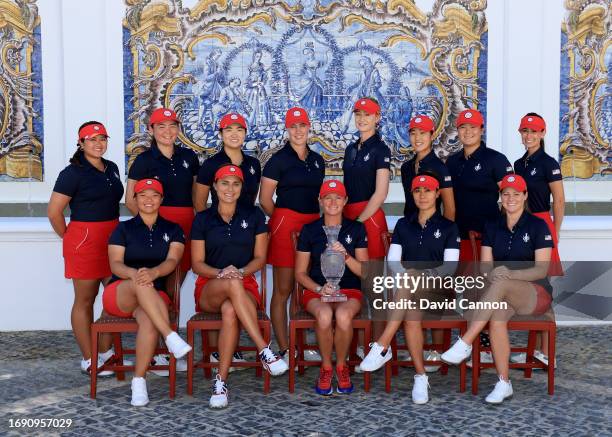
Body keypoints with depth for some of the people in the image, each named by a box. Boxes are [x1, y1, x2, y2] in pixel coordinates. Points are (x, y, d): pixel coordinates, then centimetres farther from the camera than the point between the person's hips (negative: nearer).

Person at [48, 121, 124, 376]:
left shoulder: (112, 168, 12)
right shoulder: (73, 172, -9)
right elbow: (54, 211, -9)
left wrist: (116, 234, 17)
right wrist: (70, 238, 1)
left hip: (113, 238, 7)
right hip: (85, 240, -7)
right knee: (85, 300, 3)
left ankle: (106, 352, 22)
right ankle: (88, 360, 11)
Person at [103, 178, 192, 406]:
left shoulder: (173, 230, 13)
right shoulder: (123, 228, 11)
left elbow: (172, 261, -4)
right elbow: (115, 264, -2)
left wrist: (154, 272, -28)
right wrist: (133, 273, -26)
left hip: (155, 296, 1)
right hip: (119, 293, 0)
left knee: (149, 320, -36)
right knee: (141, 283, -37)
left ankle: (139, 381, -26)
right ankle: (171, 337, -43)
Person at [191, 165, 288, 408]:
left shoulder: (254, 216, 8)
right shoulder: (203, 219, 7)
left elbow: (260, 258, 7)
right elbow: (197, 264, 5)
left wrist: (240, 272, -14)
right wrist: (221, 273, -15)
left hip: (245, 288, 0)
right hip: (209, 289, 0)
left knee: (230, 310, -38)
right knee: (232, 284, -39)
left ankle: (221, 381, -31)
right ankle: (264, 350, -40)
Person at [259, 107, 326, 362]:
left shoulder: (317, 160, 16)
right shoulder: (279, 159, -1)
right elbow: (265, 199, -1)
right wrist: (283, 222, 3)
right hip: (285, 226, -5)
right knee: (283, 290, -2)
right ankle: (283, 349, 3)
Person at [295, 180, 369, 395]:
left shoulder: (356, 228, 7)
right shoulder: (309, 230, 6)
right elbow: (300, 273, 6)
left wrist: (346, 255, -15)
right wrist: (320, 289, -11)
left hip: (349, 290, 0)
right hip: (316, 290, 0)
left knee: (343, 315, -35)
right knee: (324, 315, -35)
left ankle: (341, 366, -8)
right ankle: (326, 367, -11)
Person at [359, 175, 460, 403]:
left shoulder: (448, 227, 8)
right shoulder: (403, 224, 16)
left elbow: (450, 266, -3)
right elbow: (392, 261, 7)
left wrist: (420, 276, -19)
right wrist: (405, 274, -16)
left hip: (437, 289, -2)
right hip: (406, 289, 2)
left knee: (409, 282, -38)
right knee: (411, 315, -35)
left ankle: (382, 347, -38)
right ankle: (421, 376, -29)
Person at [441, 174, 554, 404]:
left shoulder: (538, 226, -2)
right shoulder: (492, 226, 10)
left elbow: (541, 269, -8)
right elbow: (485, 267, 6)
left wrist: (509, 274, -24)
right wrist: (491, 274, -18)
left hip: (536, 293, -3)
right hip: (503, 294, 3)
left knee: (500, 284, -37)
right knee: (497, 316, -34)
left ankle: (464, 344, -40)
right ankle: (503, 383, -26)